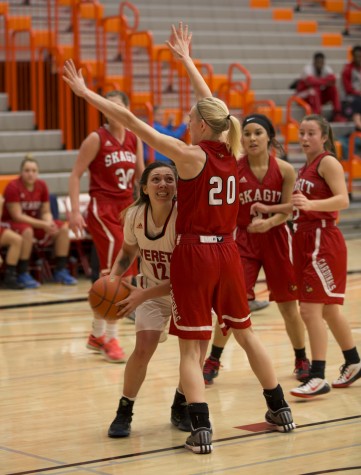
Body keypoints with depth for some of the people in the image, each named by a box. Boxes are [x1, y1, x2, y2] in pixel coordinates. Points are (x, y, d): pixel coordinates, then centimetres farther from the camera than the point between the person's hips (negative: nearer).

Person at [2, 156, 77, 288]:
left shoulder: (42, 185, -1)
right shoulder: (13, 187, -19)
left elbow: (46, 212, 3)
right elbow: (17, 216, -22)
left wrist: (49, 223, -22)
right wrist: (43, 224, -28)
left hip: (35, 222, 6)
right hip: (11, 223, -6)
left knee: (63, 228, -12)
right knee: (27, 231, -39)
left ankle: (60, 271, -7)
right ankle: (23, 275, -30)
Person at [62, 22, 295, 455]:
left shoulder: (190, 155, -15)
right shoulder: (229, 150, 2)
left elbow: (133, 122, -16)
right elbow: (211, 104, 17)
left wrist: (86, 93, -13)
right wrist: (186, 59, 29)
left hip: (194, 253, -6)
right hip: (226, 252, 6)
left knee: (191, 347, -1)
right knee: (244, 332, 20)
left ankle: (201, 430, -9)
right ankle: (280, 411, 27)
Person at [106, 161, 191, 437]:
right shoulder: (135, 215, -17)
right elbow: (129, 251, 6)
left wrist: (143, 295, -36)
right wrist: (113, 277, -12)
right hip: (151, 291, 2)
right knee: (143, 349, -13)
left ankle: (181, 407, 16)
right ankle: (124, 412, 6)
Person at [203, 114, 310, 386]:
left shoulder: (285, 170, -8)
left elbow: (287, 210, -3)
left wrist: (269, 222, -21)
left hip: (276, 240, 1)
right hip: (243, 240, -1)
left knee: (288, 306, 8)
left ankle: (301, 360, 27)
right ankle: (213, 362, 8)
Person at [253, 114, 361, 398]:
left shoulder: (328, 162, -11)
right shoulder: (306, 167, 15)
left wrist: (310, 204, -38)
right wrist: (269, 209, 21)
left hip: (323, 241, -9)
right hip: (305, 240, 9)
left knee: (311, 309, -13)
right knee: (327, 309, 17)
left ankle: (318, 378, -12)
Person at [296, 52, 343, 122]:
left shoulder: (326, 68, -4)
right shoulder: (308, 68, -20)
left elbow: (333, 78, -24)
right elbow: (311, 81, -40)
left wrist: (319, 81, -35)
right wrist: (325, 81, -32)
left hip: (319, 95, 6)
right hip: (304, 96, -6)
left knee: (333, 88, -17)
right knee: (314, 90, -36)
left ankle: (337, 114, -20)